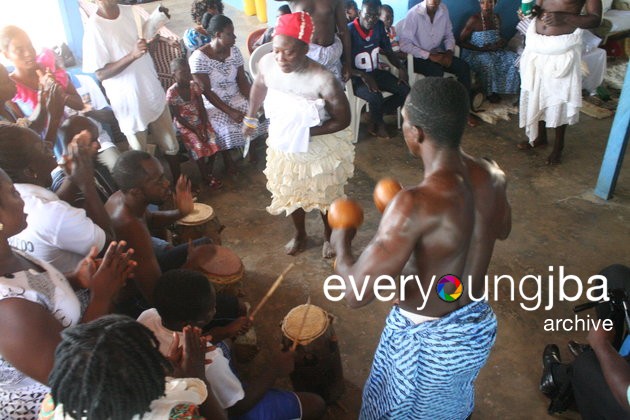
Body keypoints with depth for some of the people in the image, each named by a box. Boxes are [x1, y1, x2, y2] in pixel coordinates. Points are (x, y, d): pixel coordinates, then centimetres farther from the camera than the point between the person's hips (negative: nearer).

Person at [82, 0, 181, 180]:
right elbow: (101, 74, -19)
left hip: (154, 93, 6)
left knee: (171, 146, 17)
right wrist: (132, 55, -29)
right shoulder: (94, 27, -18)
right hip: (130, 102, -6)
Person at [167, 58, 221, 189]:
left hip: (200, 121, 4)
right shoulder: (171, 93, -17)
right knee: (198, 146, -23)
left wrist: (204, 128, -16)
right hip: (185, 125, -4)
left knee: (212, 141, -17)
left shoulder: (194, 86, -5)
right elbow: (178, 117, -15)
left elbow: (202, 108, -4)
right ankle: (205, 176, -4)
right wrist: (195, 131, -19)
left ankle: (209, 172, 2)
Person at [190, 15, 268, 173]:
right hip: (212, 102, -5)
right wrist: (230, 111, -27)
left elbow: (242, 80, -3)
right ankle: (227, 158, 2)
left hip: (235, 96, 5)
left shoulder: (234, 51, -4)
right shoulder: (199, 57, -21)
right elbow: (206, 91, -21)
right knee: (227, 128, -29)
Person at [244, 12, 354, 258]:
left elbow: (343, 120, -22)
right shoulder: (267, 64, -18)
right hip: (284, 148, 4)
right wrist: (250, 117, 16)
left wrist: (306, 132, -30)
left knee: (325, 198, 19)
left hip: (320, 151, -4)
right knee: (291, 195, 23)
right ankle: (300, 235, 52)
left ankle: (328, 236, 49)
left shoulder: (322, 80, -33)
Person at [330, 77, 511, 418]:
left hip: (427, 341, -5)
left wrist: (341, 243, -12)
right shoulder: (491, 176, -12)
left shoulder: (416, 205, -36)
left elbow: (357, 293, -32)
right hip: (479, 326, 6)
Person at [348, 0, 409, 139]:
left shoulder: (379, 26, -1)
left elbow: (388, 51, 10)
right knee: (376, 97, -34)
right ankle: (379, 123, 1)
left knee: (405, 90, -10)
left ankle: (374, 118, 6)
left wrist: (401, 68, -7)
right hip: (356, 78, -6)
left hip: (375, 73, 7)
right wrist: (363, 76, -33)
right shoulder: (349, 31, -20)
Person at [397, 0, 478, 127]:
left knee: (464, 67, -14)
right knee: (437, 72, -33)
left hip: (437, 53, 6)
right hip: (419, 57, -6)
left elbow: (448, 35, 10)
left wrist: (449, 51, -11)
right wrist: (429, 55, -25)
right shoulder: (414, 13, -19)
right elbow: (404, 43, -22)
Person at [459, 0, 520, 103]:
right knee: (488, 63, -38)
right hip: (474, 53, -6)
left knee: (516, 59, -13)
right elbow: (461, 41, -15)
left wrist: (503, 42, -6)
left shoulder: (497, 18, 4)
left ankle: (504, 88, 0)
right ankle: (489, 92, -14)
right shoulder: (474, 19, -16)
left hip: (494, 51, 7)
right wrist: (482, 49, -20)